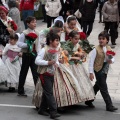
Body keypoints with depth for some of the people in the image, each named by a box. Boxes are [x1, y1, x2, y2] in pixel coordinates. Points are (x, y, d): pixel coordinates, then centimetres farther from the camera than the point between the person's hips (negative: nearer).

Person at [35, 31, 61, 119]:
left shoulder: (55, 51, 9)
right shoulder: (44, 50, -14)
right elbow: (37, 61, -18)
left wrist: (57, 63, -2)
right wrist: (48, 63, -25)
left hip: (51, 74, 8)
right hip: (44, 74, -8)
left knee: (47, 92, 14)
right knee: (49, 93, -12)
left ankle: (42, 109, 26)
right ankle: (53, 112, -16)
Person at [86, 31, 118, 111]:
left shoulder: (109, 49, 4)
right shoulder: (96, 49, -12)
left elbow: (113, 58, 11)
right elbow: (91, 61, -12)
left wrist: (111, 61, -14)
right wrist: (91, 72, -14)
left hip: (105, 69, 6)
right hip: (98, 69, -6)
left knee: (98, 86, 18)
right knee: (104, 88, -4)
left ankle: (89, 100, 33)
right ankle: (109, 105, 0)